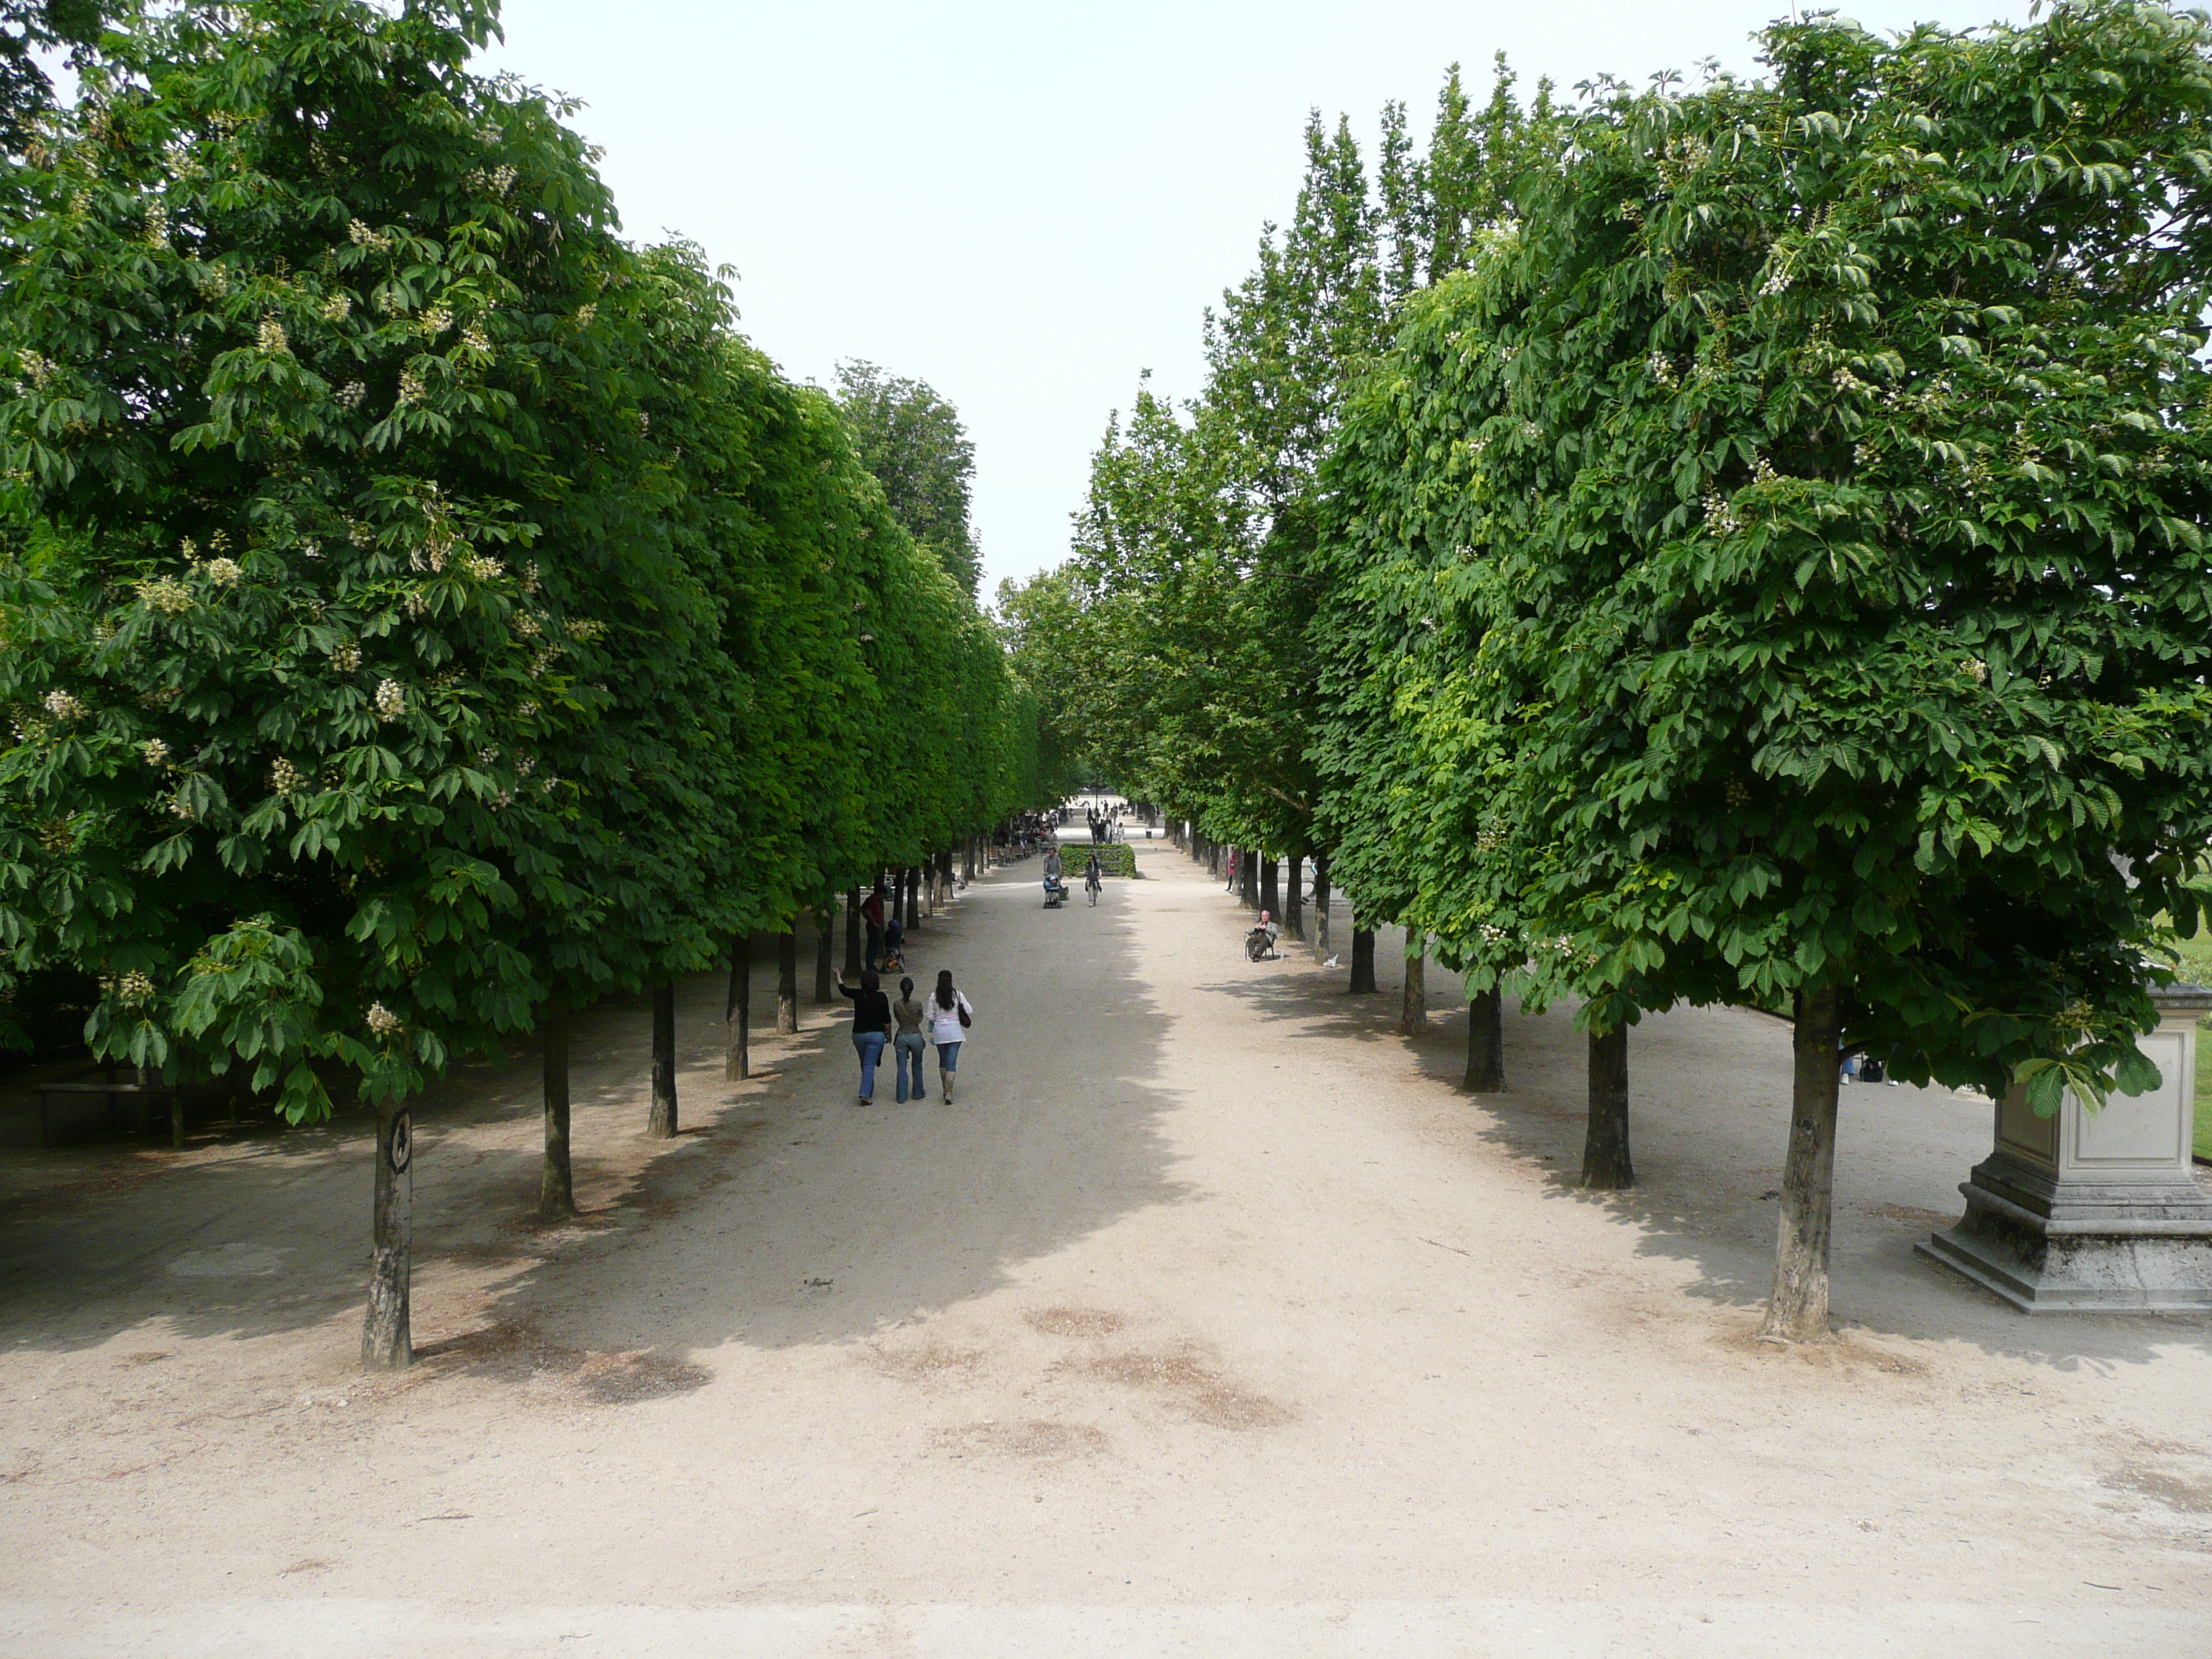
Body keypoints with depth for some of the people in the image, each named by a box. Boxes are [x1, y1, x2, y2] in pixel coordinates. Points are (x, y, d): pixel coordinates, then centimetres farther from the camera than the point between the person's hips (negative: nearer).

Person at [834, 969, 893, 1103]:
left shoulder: (858, 995, -6)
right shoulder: (881, 997, -9)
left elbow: (843, 990, 14)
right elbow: (887, 1019, -5)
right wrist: (889, 1033, 10)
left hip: (859, 1034, 2)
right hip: (876, 1035, -2)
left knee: (865, 1064, 19)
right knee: (869, 1064, -3)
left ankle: (869, 1091, 31)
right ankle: (865, 1094, -15)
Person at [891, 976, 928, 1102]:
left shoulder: (896, 1005, -10)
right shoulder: (917, 1004, -14)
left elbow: (897, 1018, 5)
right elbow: (920, 1020, 0)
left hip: (901, 1037, 1)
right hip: (916, 1036, 0)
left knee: (902, 1068, 8)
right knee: (917, 1067, 18)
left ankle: (902, 1097, 9)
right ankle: (918, 1094, 30)